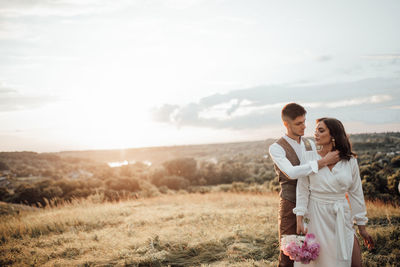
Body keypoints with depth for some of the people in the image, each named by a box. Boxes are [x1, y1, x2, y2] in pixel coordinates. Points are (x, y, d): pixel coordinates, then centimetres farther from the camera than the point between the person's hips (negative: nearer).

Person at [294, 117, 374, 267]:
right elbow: (302, 191, -3)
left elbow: (356, 193, 6)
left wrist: (362, 227, 9)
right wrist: (300, 221, -10)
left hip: (341, 217, 1)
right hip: (317, 217, -1)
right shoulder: (309, 158, -4)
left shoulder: (350, 161, -1)